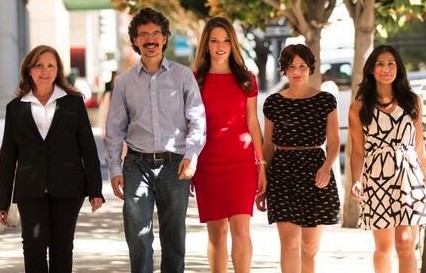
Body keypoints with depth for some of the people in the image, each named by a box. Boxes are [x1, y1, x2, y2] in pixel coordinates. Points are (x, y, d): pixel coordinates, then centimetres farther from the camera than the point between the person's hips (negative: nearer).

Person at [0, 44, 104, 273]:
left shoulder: (73, 102, 7)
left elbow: (88, 147, 6)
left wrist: (95, 190, -1)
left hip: (67, 188, 0)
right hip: (31, 190, 0)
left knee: (62, 248, 4)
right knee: (34, 246, -9)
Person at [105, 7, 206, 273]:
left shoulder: (183, 76, 4)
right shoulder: (125, 82, 8)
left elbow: (197, 120, 0)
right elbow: (114, 130, 11)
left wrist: (191, 155, -14)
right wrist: (115, 170, 4)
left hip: (174, 164, -1)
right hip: (138, 164, 1)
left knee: (174, 236, 6)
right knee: (138, 235, -8)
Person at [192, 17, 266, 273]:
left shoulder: (246, 79, 9)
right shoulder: (195, 80, 6)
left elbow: (253, 124, 10)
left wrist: (261, 164, 6)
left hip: (241, 160, 0)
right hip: (208, 162, 0)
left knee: (241, 228, -11)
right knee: (217, 232, 3)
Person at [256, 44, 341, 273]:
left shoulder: (325, 101, 4)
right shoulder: (273, 103, 6)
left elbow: (333, 142, 2)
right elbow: (268, 145, 12)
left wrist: (327, 166, -17)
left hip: (314, 172, 0)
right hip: (282, 171, 0)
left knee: (310, 246, 5)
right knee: (289, 240, -12)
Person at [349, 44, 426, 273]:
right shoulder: (359, 106, 4)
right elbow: (358, 150, 2)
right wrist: (356, 182, -11)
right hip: (377, 177, -1)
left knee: (406, 245, -4)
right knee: (384, 246, 2)